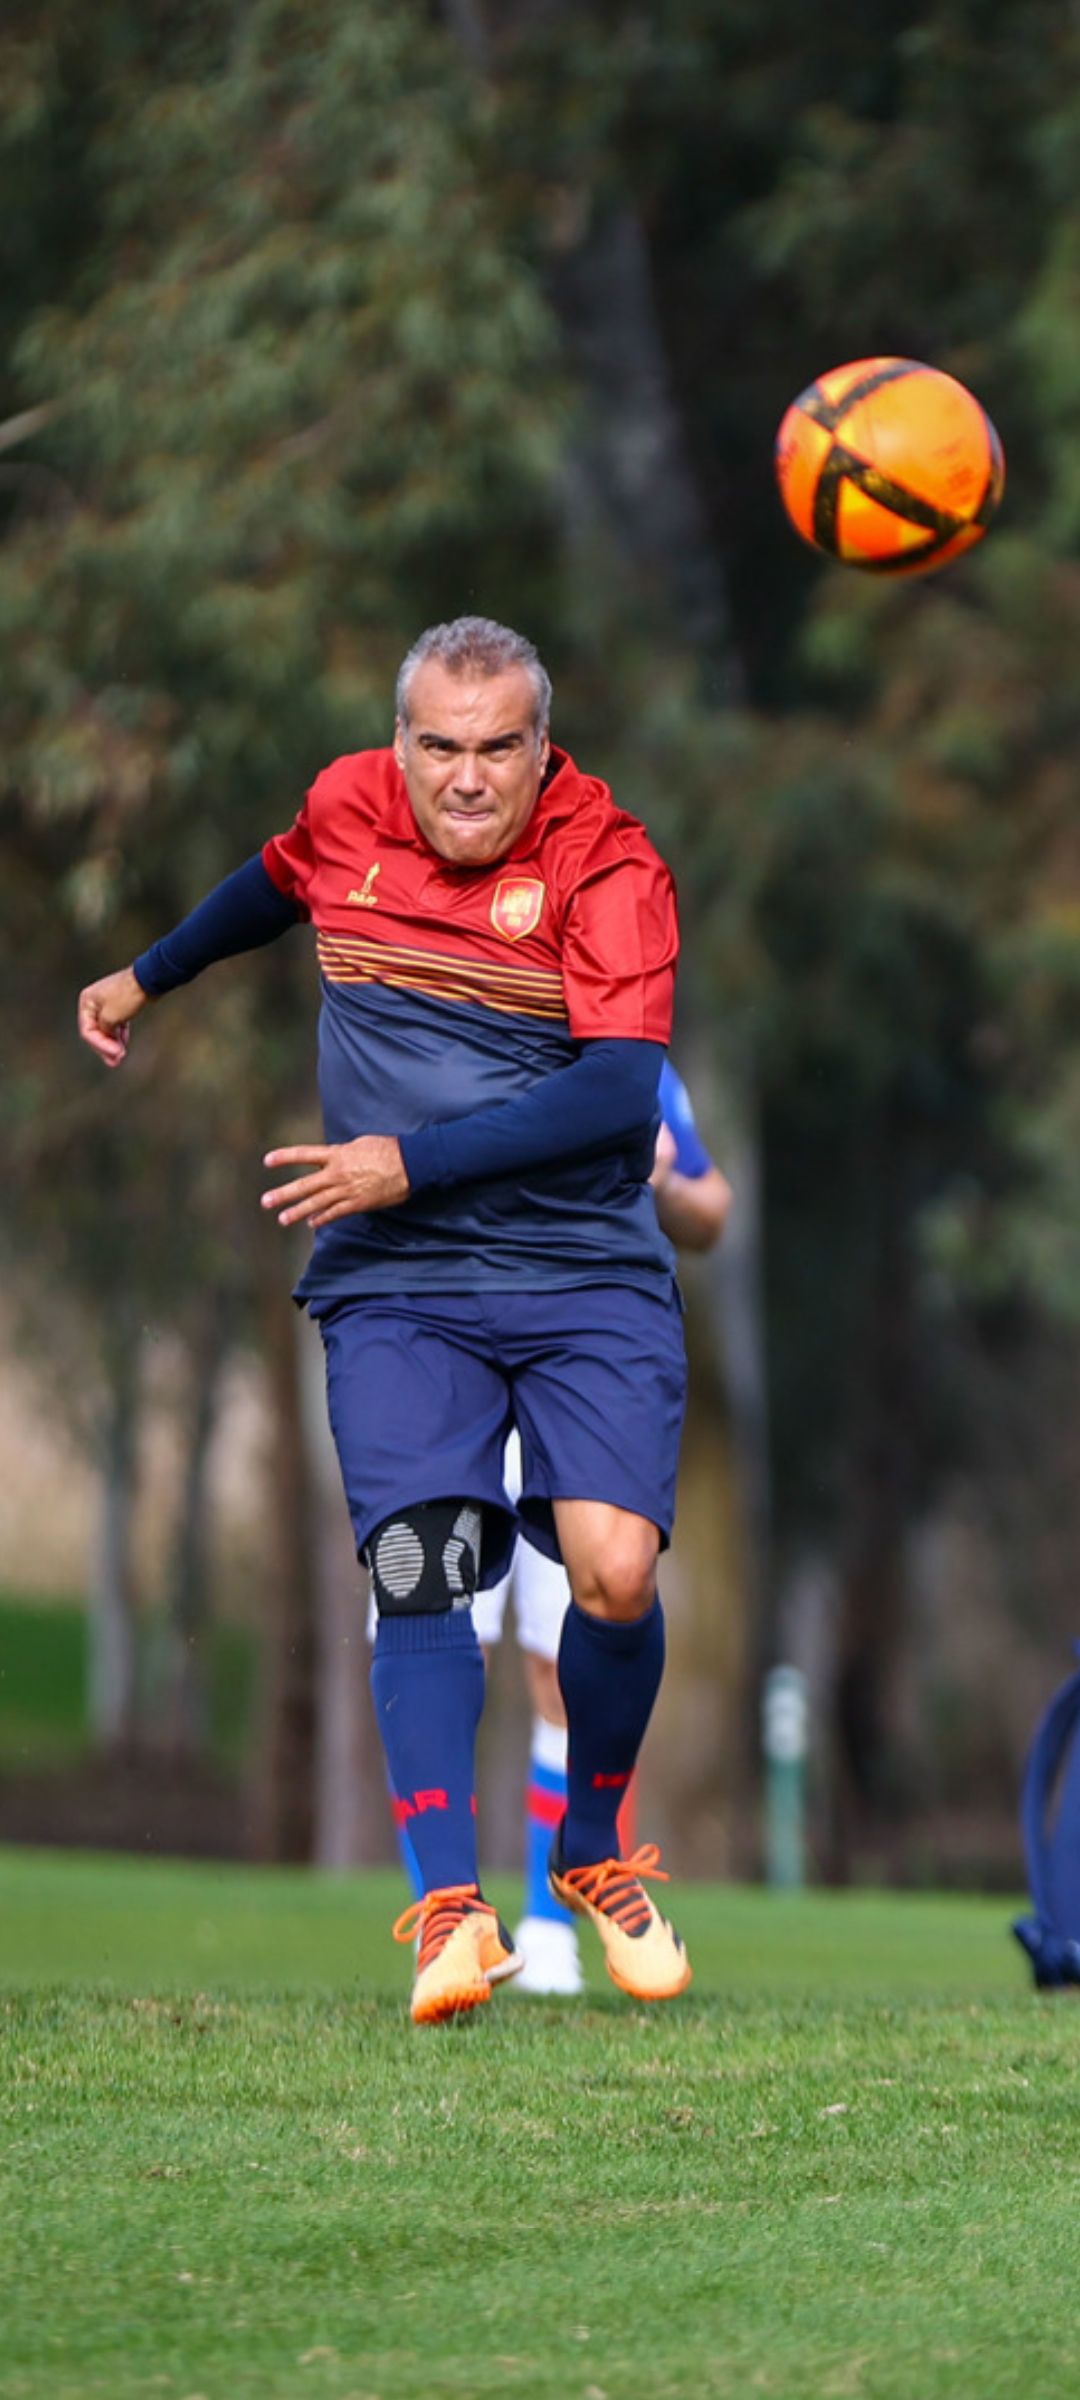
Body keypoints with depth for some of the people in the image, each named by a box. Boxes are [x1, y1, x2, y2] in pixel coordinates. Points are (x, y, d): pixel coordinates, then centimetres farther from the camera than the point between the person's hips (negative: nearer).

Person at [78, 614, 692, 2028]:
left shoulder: (606, 862, -10)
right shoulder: (347, 813, 3)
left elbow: (620, 1089, -19)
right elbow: (277, 885, 29)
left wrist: (412, 1162, -21)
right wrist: (150, 976, 43)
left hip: (588, 1273, -2)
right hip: (395, 1286, 2)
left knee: (615, 1570, -16)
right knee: (417, 1567, -18)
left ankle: (594, 1854, 11)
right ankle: (449, 1908, -20)